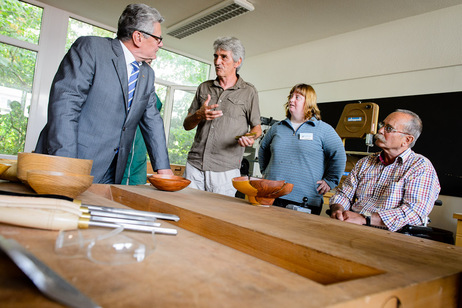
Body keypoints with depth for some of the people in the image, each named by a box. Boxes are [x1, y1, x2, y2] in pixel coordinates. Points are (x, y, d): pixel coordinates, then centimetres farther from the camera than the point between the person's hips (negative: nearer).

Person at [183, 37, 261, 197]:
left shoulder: (248, 92, 3)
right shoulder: (204, 87, 13)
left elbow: (256, 126, 9)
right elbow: (186, 124, 14)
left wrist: (251, 137, -15)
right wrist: (199, 115, -8)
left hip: (225, 170, -3)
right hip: (194, 165, 3)